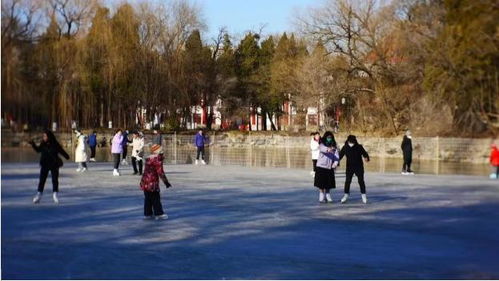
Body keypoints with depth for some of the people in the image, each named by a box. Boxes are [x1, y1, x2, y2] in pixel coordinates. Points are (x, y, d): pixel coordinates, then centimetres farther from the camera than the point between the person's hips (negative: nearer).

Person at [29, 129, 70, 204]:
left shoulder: (55, 144, -10)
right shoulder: (43, 145, -2)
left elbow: (61, 151, 0)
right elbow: (38, 150, 13)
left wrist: (66, 156, -4)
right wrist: (33, 145, 1)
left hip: (54, 165, -2)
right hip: (45, 165, 2)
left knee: (55, 180, 4)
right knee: (42, 180, -1)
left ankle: (55, 194, 16)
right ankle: (39, 194, 2)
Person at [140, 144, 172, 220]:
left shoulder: (148, 158, 13)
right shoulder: (157, 159, -12)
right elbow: (160, 172, -14)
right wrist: (166, 182, -10)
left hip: (145, 181, 8)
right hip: (152, 182, -8)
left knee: (147, 198, 13)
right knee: (156, 198, 1)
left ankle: (147, 214, 16)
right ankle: (159, 214, 5)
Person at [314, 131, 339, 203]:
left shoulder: (333, 147, 7)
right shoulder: (322, 145, -3)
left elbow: (337, 156, 0)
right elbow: (322, 149, -27)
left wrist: (335, 163, -20)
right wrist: (328, 149, -50)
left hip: (329, 167, 4)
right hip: (321, 167, -3)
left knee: (329, 184, 6)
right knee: (321, 184, -3)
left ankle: (327, 196, 17)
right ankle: (321, 197, 5)